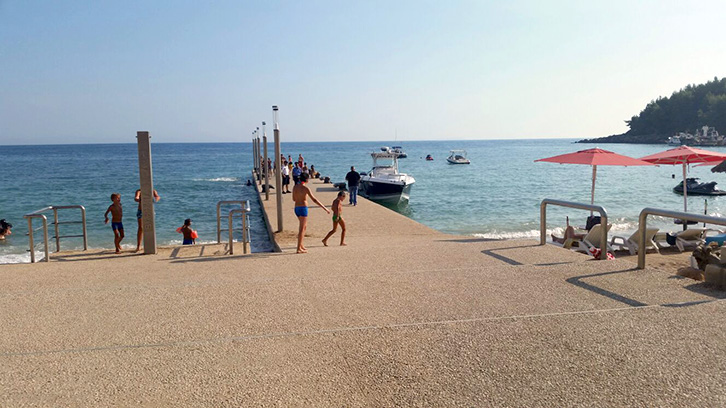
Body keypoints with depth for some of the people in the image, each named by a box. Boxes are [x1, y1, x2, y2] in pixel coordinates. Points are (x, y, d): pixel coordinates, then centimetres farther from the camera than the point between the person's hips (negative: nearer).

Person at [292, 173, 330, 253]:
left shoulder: (295, 187, 7)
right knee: (302, 228, -4)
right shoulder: (305, 188, -13)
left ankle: (301, 245, 26)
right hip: (303, 208, -7)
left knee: (304, 226, 23)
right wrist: (325, 208, -14)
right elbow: (314, 200, -17)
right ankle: (299, 249, -4)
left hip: (296, 208, 7)